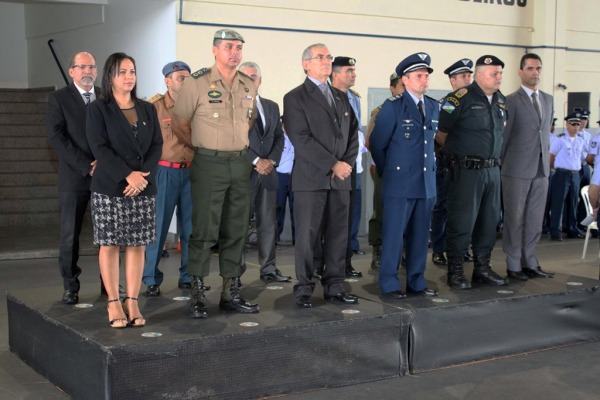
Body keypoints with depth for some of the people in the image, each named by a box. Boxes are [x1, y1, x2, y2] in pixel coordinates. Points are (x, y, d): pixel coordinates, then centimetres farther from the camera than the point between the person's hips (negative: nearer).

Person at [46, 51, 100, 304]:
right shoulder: (58, 98, 4)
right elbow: (56, 136, -6)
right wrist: (85, 166, -13)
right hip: (74, 177, -2)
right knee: (70, 234, 0)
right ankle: (70, 286, 8)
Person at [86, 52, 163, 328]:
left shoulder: (147, 110, 14)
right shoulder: (98, 109, 2)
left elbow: (157, 146, 7)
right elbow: (99, 148, -8)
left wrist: (143, 176, -10)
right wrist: (128, 175, -17)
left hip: (143, 189, 3)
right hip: (109, 188, -3)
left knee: (138, 245, 2)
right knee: (110, 244, -1)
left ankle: (132, 302, 7)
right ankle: (114, 303, 5)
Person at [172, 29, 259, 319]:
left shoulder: (248, 86, 9)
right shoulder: (197, 83, -7)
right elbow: (180, 124, -1)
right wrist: (207, 145, 7)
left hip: (241, 163, 5)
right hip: (209, 165, -5)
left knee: (236, 230, 9)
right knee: (204, 230, -4)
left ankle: (231, 292, 17)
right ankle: (197, 295, 3)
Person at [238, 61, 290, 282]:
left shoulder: (272, 107, 16)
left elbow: (279, 137, 13)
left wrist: (272, 160, -3)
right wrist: (256, 161, -13)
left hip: (267, 171, 5)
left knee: (268, 222, 7)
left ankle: (269, 269, 13)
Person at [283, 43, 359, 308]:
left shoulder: (341, 97, 19)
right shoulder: (295, 98, -1)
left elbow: (353, 134, 16)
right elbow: (301, 139, -11)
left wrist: (347, 163, -1)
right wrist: (333, 165, -14)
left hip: (340, 178, 5)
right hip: (311, 178, -5)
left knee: (338, 235, 6)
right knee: (307, 235, -1)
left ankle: (334, 286, 14)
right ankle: (304, 289, 7)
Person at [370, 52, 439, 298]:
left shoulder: (434, 107, 11)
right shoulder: (393, 106, -6)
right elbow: (377, 144, 0)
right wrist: (388, 172, 6)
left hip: (427, 182, 6)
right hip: (400, 182, -5)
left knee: (420, 235, 10)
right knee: (394, 234, -1)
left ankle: (416, 282, 19)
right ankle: (389, 284, 8)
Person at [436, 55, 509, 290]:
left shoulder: (501, 101, 11)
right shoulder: (461, 98, -11)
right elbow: (439, 133, -9)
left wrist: (491, 156, 14)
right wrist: (458, 151, 4)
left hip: (492, 170, 7)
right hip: (466, 171, -7)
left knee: (489, 221, 12)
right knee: (462, 222, -2)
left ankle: (482, 268, 24)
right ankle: (455, 272, 8)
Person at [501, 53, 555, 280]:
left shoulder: (548, 100, 13)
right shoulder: (511, 101, -6)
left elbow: (546, 131, 18)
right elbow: (503, 136, -4)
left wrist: (545, 157, 12)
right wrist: (502, 165, -2)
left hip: (541, 169, 6)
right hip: (517, 170, -5)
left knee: (535, 219, 9)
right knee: (515, 219, 2)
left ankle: (529, 263, 18)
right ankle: (514, 266, 10)